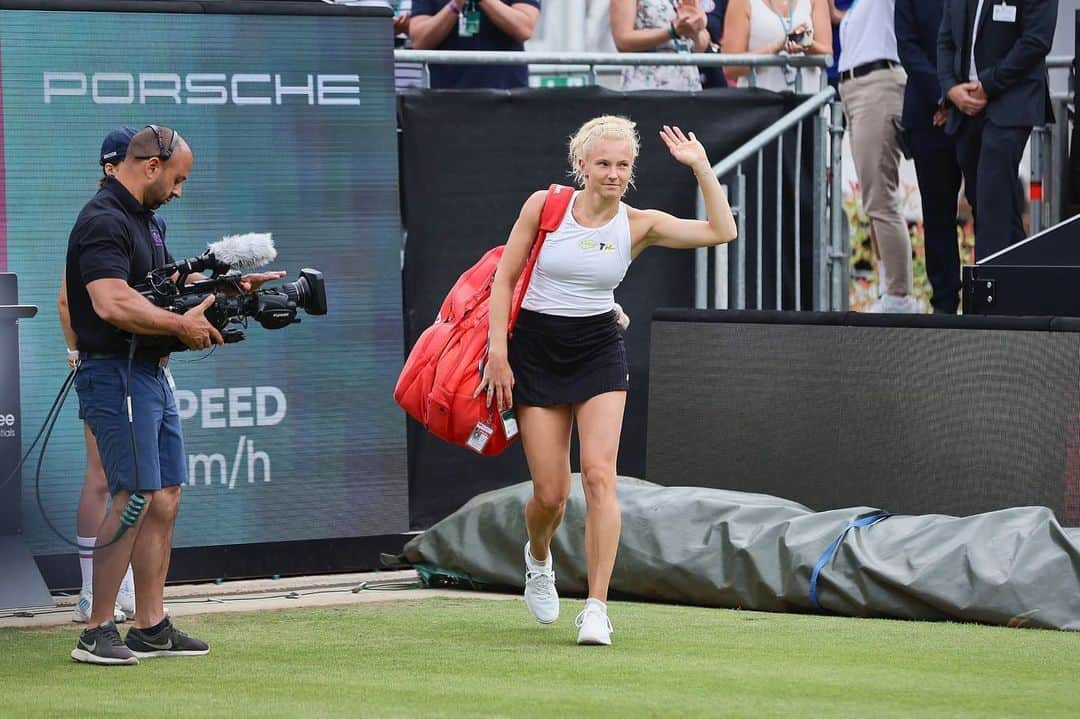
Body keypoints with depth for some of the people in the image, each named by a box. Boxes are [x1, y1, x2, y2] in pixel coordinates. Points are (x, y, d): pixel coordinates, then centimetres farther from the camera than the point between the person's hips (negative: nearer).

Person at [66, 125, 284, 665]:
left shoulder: (144, 220, 18)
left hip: (150, 374, 11)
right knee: (136, 496, -14)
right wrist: (183, 325, -19)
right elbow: (113, 303, -28)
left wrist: (234, 285, 21)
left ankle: (150, 627, 14)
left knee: (165, 497, 10)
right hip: (116, 374, -11)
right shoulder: (104, 222, -16)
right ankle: (96, 633, -11)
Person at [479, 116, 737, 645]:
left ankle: (596, 608, -14)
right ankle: (538, 558, 37)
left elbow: (721, 231, -12)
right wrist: (498, 354, -7)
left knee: (599, 477, -17)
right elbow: (504, 279, -2)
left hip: (599, 353, 1)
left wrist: (701, 167, -16)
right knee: (550, 494, 1)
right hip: (536, 352, -1)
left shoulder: (639, 225, -4)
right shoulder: (544, 205, -7)